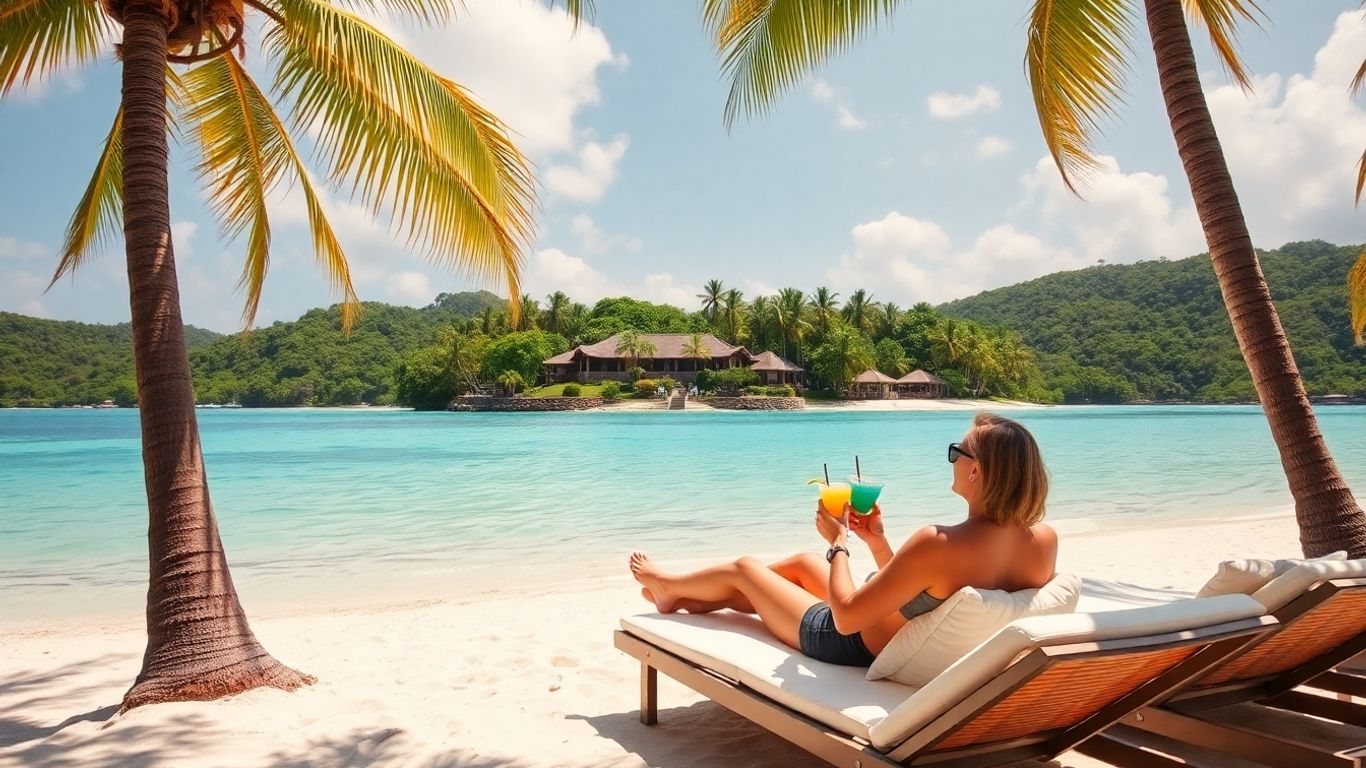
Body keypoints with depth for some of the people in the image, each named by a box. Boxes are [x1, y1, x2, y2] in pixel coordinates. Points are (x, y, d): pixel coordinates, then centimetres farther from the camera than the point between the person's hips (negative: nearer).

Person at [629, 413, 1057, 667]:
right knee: (801, 563, 28)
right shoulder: (1045, 541, -15)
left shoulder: (937, 543, -39)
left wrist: (838, 542, -15)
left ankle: (667, 586, 48)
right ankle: (683, 599, 47)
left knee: (742, 569, 16)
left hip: (855, 646, -7)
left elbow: (846, 617, -28)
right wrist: (878, 542, -3)